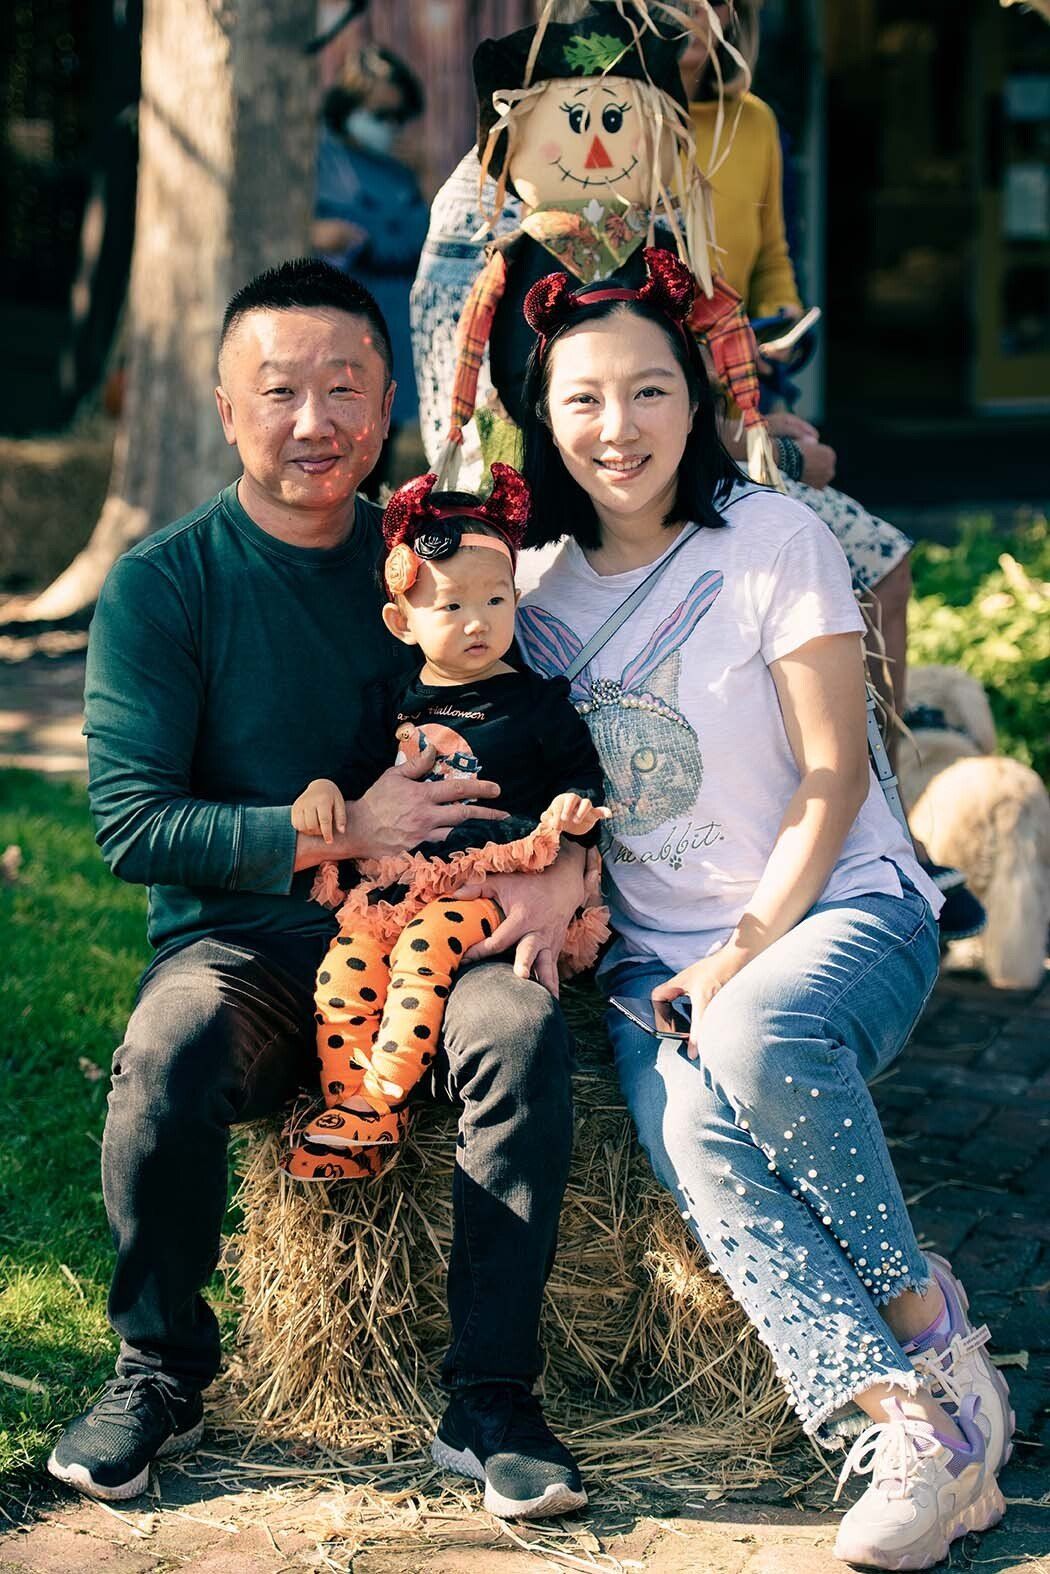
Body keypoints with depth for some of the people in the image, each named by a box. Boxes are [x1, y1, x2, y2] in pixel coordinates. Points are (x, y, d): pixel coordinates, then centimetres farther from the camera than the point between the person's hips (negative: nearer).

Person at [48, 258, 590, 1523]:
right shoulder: (161, 585, -1)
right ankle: (160, 1372, -8)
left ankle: (490, 1394, -18)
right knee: (170, 1047, -33)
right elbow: (133, 825, -8)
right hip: (242, 941, -1)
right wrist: (340, 829, -15)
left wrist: (563, 866, -12)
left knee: (525, 1029, -30)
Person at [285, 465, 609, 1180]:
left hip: (491, 882, -4)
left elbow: (579, 773, 10)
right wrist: (326, 790, -2)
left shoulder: (537, 700, 8)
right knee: (346, 965, -21)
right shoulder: (393, 703, 16)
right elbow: (362, 775, 19)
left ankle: (378, 1104, -28)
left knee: (427, 944, -31)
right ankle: (345, 1105, -17)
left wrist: (573, 806, -12)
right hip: (395, 880, 4)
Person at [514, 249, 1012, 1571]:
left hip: (843, 912, -3)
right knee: (692, 1136, -30)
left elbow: (833, 777, -7)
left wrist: (745, 954, -15)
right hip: (657, 958, 3)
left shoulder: (772, 537, -4)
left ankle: (926, 1314, -15)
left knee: (756, 1042, -37)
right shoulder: (539, 586, 9)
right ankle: (906, 1422, -33)